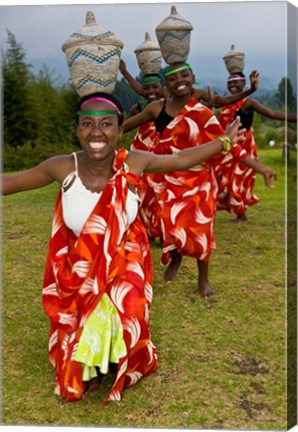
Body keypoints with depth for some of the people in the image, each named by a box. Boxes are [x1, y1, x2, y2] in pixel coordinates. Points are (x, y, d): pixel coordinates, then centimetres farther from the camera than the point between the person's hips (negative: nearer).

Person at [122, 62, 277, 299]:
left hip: (199, 180, -1)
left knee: (200, 229, 3)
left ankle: (203, 278, 26)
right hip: (170, 180, 1)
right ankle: (175, 258, 38)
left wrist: (259, 167, -13)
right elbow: (128, 124, 13)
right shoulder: (157, 108, -1)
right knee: (172, 226, 1)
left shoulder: (202, 113, -6)